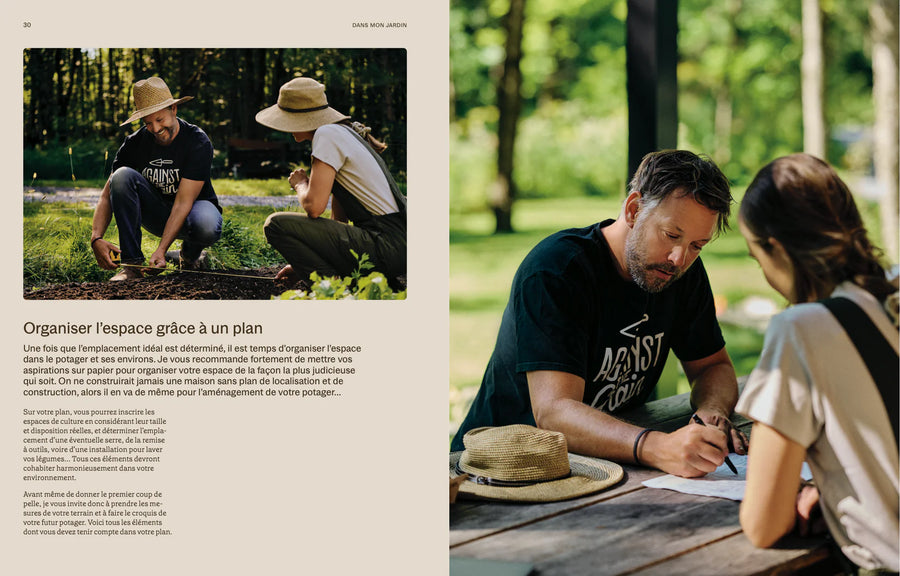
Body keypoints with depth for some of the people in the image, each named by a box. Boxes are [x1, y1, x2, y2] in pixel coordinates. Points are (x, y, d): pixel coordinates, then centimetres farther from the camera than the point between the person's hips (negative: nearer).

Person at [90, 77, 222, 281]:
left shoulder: (197, 142, -20)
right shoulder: (136, 143, -10)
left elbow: (183, 203, -26)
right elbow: (107, 196, -10)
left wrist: (161, 250, -36)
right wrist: (96, 238, -30)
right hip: (157, 214, 3)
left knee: (206, 227, -41)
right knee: (122, 175, -24)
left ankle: (191, 253, 0)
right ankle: (132, 263, -22)